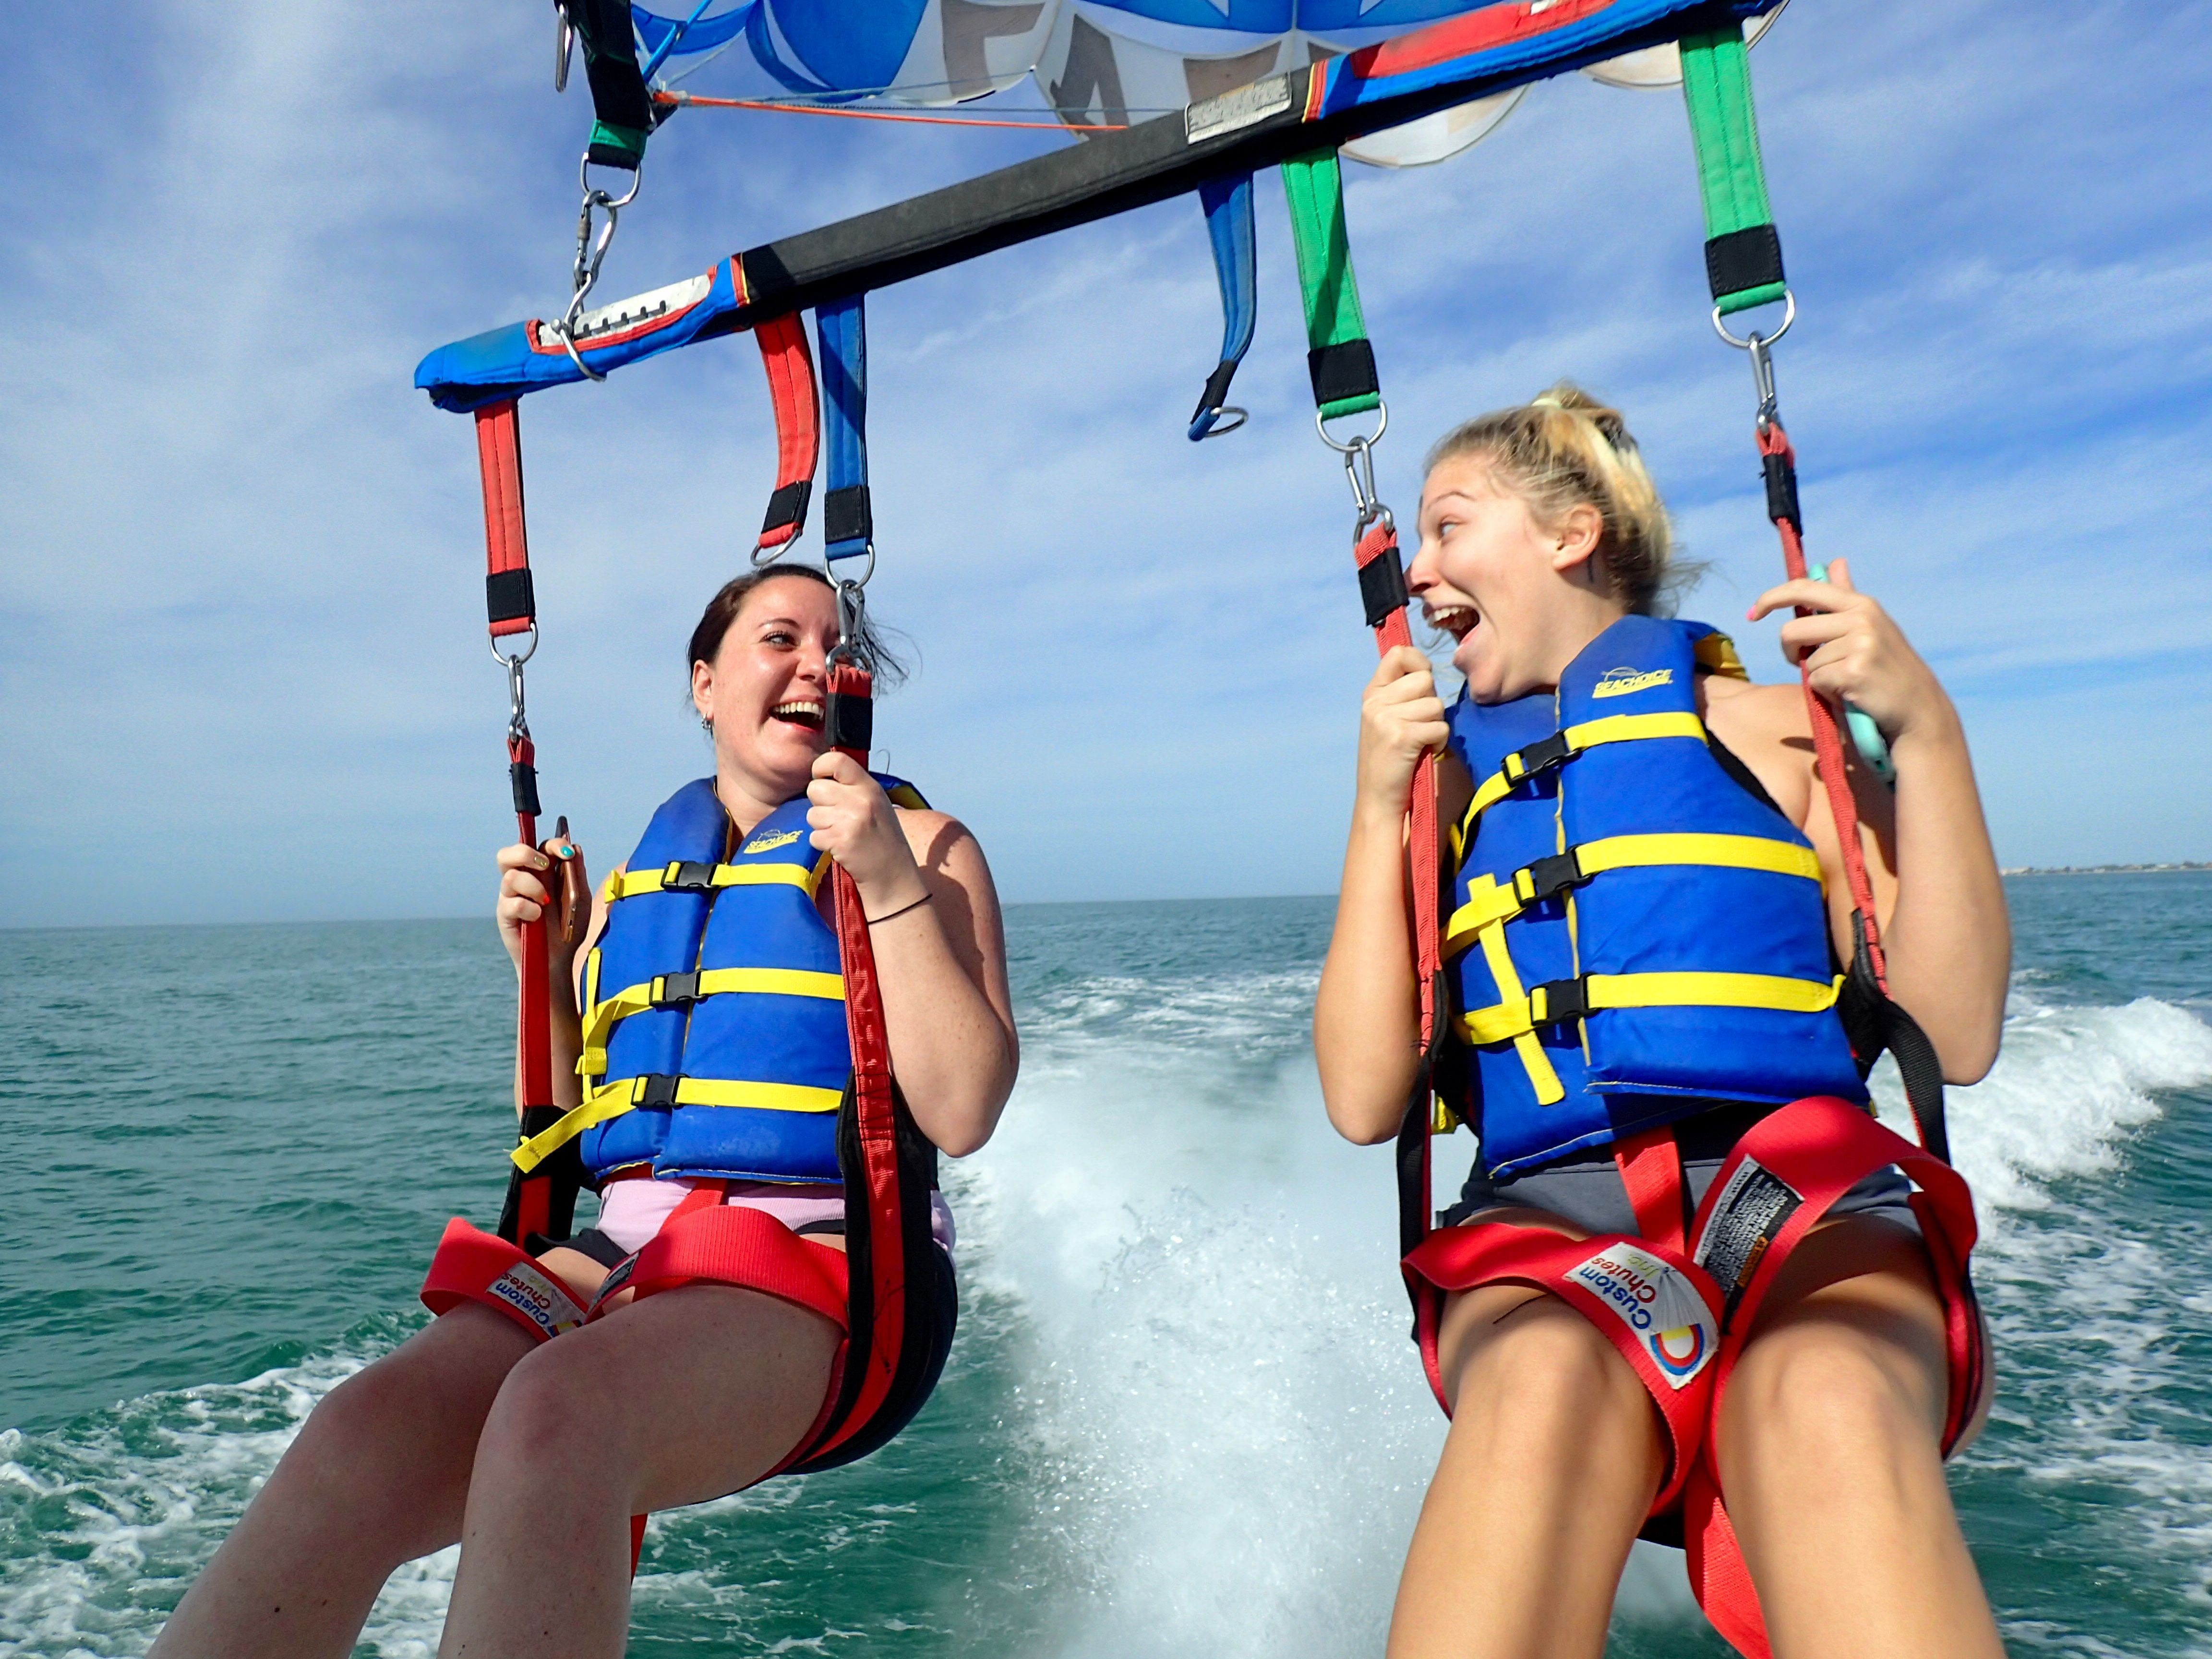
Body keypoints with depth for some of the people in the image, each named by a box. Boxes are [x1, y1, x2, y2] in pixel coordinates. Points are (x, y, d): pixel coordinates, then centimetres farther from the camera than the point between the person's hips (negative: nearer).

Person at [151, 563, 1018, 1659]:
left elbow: (962, 1114, -7)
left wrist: (893, 890, -13)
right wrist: (544, 968, 8)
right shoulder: (643, 874, 20)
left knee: (556, 1411, -35)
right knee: (361, 1434, -25)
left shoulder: (920, 847, 6)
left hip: (825, 1263, -4)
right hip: (625, 1247, 5)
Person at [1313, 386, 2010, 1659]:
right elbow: (1365, 1105, 5)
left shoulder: (1767, 723, 12)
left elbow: (1957, 1038, 2)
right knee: (1547, 1389, -35)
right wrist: (1379, 804, 1)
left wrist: (1926, 730, -6)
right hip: (1547, 1220, 1)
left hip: (1809, 1209, 0)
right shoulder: (1446, 779, 17)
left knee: (1827, 1406, -36)